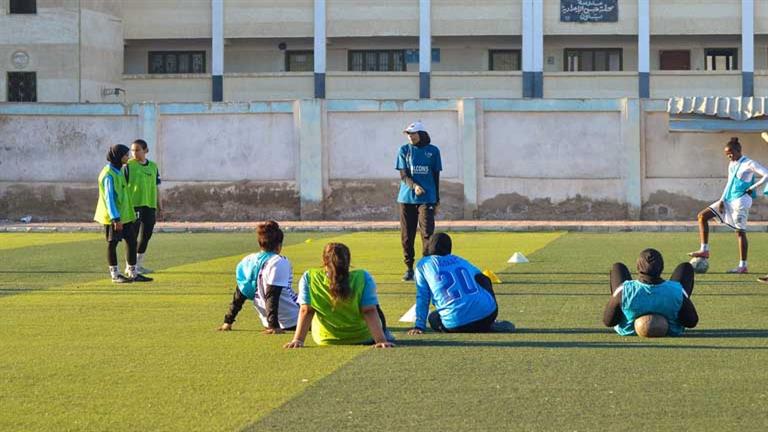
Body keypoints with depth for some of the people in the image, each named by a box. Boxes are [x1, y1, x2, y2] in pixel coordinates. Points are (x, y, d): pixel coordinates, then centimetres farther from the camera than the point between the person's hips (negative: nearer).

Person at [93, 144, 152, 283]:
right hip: (113, 216, -9)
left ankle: (132, 273, 15)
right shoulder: (108, 175, -16)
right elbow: (109, 198, -20)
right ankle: (115, 275, 8)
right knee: (112, 244, 1)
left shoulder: (118, 171, 13)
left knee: (132, 242, 8)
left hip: (125, 215, 9)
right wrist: (115, 218, -24)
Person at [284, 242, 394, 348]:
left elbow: (306, 312, -21)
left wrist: (298, 340, -19)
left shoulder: (309, 278, -22)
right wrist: (381, 340, -26)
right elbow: (370, 312, -27)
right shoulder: (363, 278, -25)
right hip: (362, 339, -2)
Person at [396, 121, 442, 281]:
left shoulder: (433, 151, 6)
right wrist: (414, 186, -21)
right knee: (406, 235, 2)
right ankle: (409, 268, 13)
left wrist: (437, 199, 9)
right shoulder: (404, 150, 6)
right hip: (407, 197, 1)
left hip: (427, 198, -1)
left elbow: (436, 176, 10)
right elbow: (403, 175, -1)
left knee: (427, 232, -11)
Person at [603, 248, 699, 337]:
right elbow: (692, 322, -21)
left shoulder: (624, 290, -37)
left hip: (629, 331, 0)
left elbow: (608, 322, -22)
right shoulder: (677, 291, -35)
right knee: (686, 267, 16)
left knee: (618, 267, 19)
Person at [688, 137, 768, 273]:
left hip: (740, 201, -9)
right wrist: (722, 200, 8)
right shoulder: (731, 165, 15)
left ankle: (743, 266, 1)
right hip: (728, 200, 9)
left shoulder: (749, 164, -10)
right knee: (702, 216, 1)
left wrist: (752, 188, -16)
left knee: (740, 232, -5)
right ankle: (704, 250, 0)